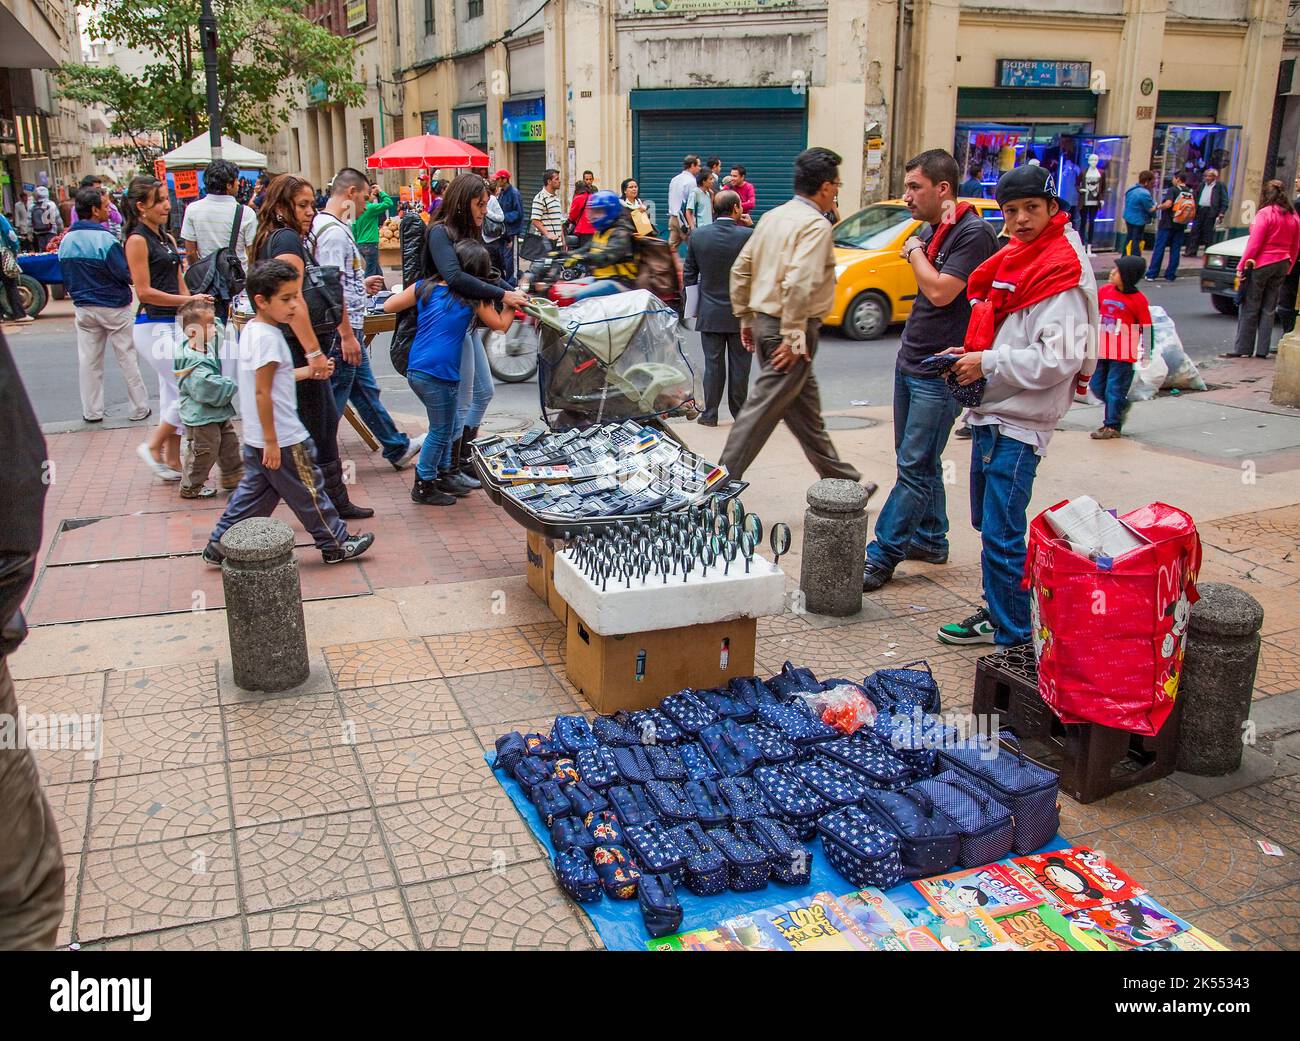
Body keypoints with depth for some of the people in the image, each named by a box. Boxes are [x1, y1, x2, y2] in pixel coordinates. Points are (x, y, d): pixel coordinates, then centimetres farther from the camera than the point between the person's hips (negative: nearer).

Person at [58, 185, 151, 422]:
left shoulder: (66, 241, -1)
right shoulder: (105, 240, -21)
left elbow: (66, 278, 9)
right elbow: (127, 275, -17)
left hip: (83, 309, 5)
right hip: (114, 308, -5)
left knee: (88, 360, 11)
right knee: (127, 359, 5)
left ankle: (92, 411, 18)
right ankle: (140, 408, 12)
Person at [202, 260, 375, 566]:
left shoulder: (251, 329, 9)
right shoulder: (268, 337, -21)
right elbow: (262, 392, -23)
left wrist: (304, 372, 16)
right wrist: (271, 442, -21)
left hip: (255, 439, 9)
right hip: (282, 439, -9)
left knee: (253, 492, 18)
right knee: (308, 492, 5)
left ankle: (220, 545, 22)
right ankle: (335, 544, 18)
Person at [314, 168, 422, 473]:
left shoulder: (325, 225, 12)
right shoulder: (334, 231, -20)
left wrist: (361, 284, 33)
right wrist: (347, 335, -23)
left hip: (350, 328, 11)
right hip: (342, 332, -11)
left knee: (366, 391, 19)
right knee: (333, 401, -1)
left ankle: (398, 448, 31)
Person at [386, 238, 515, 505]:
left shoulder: (425, 286, 9)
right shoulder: (473, 296, 0)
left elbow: (388, 306, 14)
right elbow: (501, 325, 11)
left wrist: (406, 290, 30)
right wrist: (511, 303, 28)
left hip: (415, 370, 6)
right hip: (439, 374, -6)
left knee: (449, 424, 22)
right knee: (441, 431, 8)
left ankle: (442, 474, 32)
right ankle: (423, 486, 16)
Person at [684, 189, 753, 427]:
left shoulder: (698, 236, -3)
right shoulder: (749, 235, -12)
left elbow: (689, 274, 5)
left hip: (710, 313, 2)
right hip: (741, 313, -2)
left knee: (713, 365, 8)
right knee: (739, 366, 8)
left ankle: (710, 414, 12)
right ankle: (739, 413, 17)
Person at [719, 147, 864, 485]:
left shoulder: (773, 216, 11)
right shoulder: (816, 224, -14)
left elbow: (740, 269, 13)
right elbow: (798, 282, -26)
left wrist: (745, 319, 19)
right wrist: (793, 337, -22)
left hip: (764, 321, 9)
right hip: (792, 327, -9)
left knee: (805, 406, 17)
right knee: (764, 408, -4)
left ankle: (838, 476, 31)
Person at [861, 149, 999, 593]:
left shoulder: (973, 233, -15)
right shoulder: (929, 230, 12)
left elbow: (940, 291, -22)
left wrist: (915, 253, -9)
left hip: (940, 372, -9)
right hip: (910, 362, 9)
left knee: (915, 467, -6)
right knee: (919, 462, 16)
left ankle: (882, 554, -3)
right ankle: (930, 539, 29)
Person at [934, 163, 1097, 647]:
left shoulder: (1062, 272, -15)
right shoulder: (1012, 261, 13)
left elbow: (1059, 360, -23)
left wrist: (988, 363, -17)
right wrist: (971, 355, 8)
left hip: (1018, 423, -10)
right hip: (990, 414, 10)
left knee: (1002, 535, -7)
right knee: (987, 523, 19)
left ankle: (1014, 640, 3)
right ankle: (996, 611, 33)